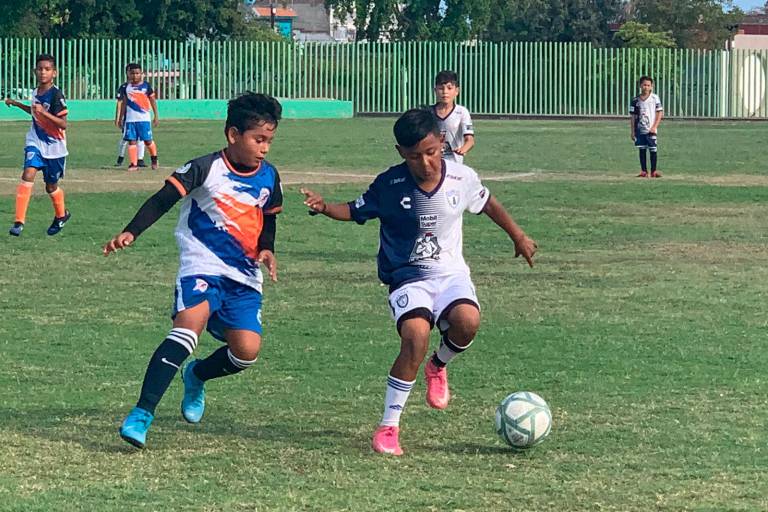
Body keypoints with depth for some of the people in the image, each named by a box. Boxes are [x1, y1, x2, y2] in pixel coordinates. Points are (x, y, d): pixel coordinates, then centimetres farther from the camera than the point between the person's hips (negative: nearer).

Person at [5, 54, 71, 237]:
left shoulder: (56, 95, -19)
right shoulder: (36, 93, 1)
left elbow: (63, 124, -23)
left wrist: (44, 112, -34)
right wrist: (17, 104, 19)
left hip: (54, 146, -4)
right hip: (35, 142, 4)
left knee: (51, 187, 11)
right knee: (28, 175, -18)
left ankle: (61, 215, 41)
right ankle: (19, 221, -20)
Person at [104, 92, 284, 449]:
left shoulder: (268, 177, 6)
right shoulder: (206, 169, -10)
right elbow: (162, 201, -14)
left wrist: (266, 249, 3)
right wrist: (131, 233, -29)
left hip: (244, 276, 5)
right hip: (202, 266, -5)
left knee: (247, 351, -10)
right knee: (191, 323, -31)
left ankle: (196, 376, 26)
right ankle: (142, 414, -32)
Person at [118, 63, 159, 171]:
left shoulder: (146, 86, -1)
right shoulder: (127, 87, 7)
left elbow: (153, 101, 3)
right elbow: (124, 103, 15)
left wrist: (156, 116, 0)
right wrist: (121, 118, 15)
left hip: (144, 118, -3)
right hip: (130, 118, 3)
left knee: (147, 141, 0)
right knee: (131, 141, -2)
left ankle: (154, 159, 23)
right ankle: (133, 164, 0)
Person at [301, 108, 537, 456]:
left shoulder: (462, 178, -4)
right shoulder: (390, 185, -10)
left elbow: (488, 204, 15)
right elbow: (355, 212, 3)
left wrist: (518, 237, 26)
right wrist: (324, 207, -17)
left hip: (451, 273, 2)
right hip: (408, 278, -2)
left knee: (467, 321, -30)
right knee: (416, 336, -28)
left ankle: (438, 367, 7)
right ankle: (388, 427, -16)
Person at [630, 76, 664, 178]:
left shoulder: (655, 98, -1)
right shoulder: (636, 100, 5)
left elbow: (660, 113, -2)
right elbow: (632, 117, 8)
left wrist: (654, 127, -11)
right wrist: (632, 131, 4)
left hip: (651, 130, -2)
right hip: (640, 130, 2)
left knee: (653, 150, -3)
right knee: (642, 150, 4)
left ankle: (653, 171, 5)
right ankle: (643, 171, 9)